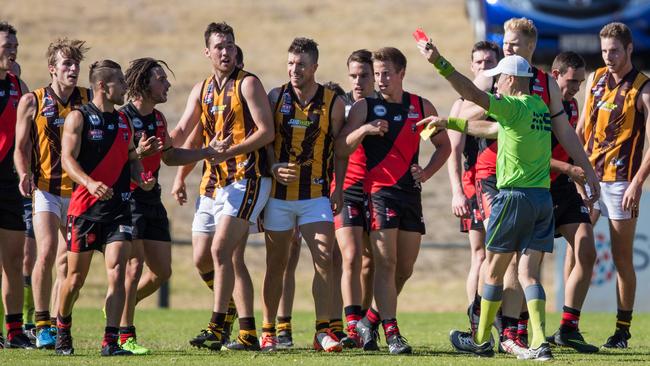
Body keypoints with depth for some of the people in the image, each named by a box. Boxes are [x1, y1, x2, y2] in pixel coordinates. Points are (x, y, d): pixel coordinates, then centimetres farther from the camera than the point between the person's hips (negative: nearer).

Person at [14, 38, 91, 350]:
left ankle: (59, 324, 18)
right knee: (46, 253, -18)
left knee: (69, 262, 4)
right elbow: (21, 147, 5)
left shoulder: (89, 100, 4)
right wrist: (24, 175, -12)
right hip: (45, 188, -2)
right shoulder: (32, 102, 0)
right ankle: (42, 326, -11)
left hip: (79, 191, 2)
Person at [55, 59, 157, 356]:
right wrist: (90, 183, -29)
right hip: (85, 207, -4)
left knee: (117, 271, -12)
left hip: (118, 207, 4)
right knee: (76, 276, 5)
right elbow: (67, 158, -12)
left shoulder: (124, 121, 14)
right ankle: (62, 328, 31)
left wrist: (141, 179, 1)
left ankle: (110, 341, -14)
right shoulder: (79, 117, -3)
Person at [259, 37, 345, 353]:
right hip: (278, 195, 1)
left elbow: (340, 148, 5)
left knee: (325, 259, -13)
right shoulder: (275, 97, 2)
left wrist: (338, 189, -2)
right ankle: (268, 331, 15)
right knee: (276, 264, 6)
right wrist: (274, 167, -11)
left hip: (316, 194, -1)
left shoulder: (333, 103, 1)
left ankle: (323, 331, -13)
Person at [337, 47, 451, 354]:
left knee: (405, 268, 6)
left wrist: (426, 173, 4)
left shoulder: (421, 107, 10)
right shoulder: (364, 108, 2)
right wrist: (364, 130, -18)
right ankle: (391, 333, -12)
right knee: (385, 264, -11)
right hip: (380, 191, -4)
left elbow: (444, 146, 19)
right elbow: (341, 149, -3)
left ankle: (371, 320, 23)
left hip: (411, 192, 4)